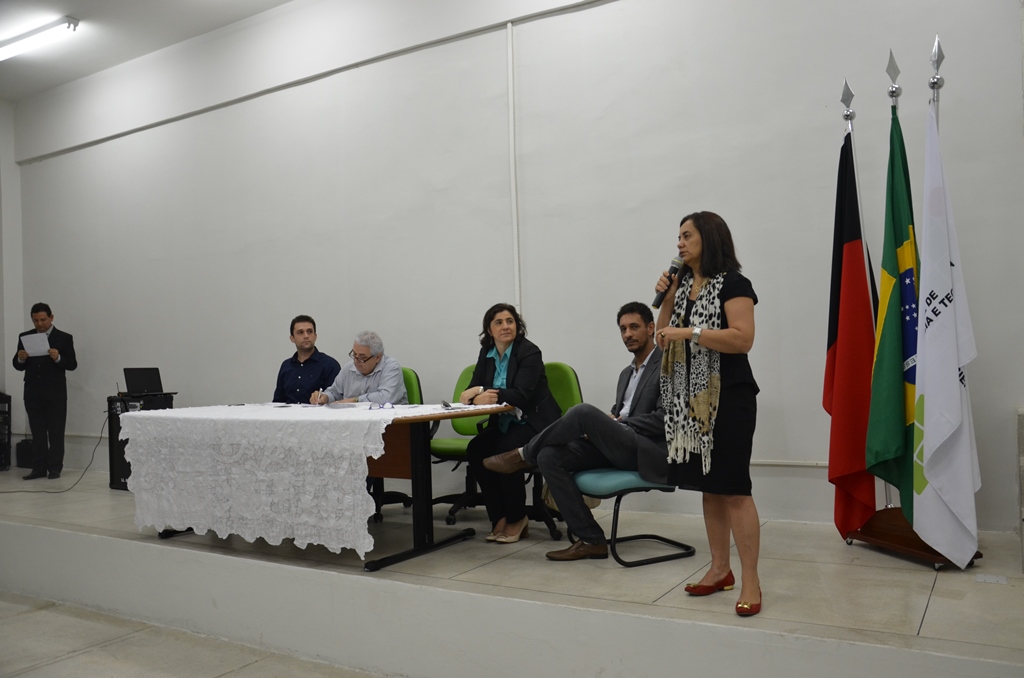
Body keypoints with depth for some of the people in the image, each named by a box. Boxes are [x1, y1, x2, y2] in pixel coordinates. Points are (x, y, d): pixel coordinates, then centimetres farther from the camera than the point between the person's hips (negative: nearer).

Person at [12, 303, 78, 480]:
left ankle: (55, 468, 6)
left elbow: (72, 364, -5)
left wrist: (58, 358, -23)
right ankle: (39, 468, 11)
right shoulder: (24, 337, 8)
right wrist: (20, 358, -13)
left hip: (55, 393, -3)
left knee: (56, 432, 1)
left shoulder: (64, 338, 0)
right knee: (37, 432, 7)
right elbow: (18, 366, 8)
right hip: (33, 392, 3)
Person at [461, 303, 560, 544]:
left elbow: (521, 395, -23)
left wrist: (486, 393, -26)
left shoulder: (529, 352, -13)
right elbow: (474, 389, 2)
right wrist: (477, 392, -22)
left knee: (505, 451, -31)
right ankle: (499, 517, -8)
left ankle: (517, 519, -9)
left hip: (534, 423, -6)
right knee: (476, 450, -21)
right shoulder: (486, 353, 7)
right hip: (503, 422, 6)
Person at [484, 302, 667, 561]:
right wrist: (600, 428, -1)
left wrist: (619, 425, -13)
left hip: (647, 453, -8)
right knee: (549, 456, -15)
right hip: (617, 448, 8)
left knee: (584, 412, -30)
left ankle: (523, 455, -8)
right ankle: (591, 541, -12)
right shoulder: (626, 373, 24)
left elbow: (664, 419, -14)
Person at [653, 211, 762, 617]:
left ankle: (750, 582, -1)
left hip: (728, 397, -7)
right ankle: (720, 569, 20)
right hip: (691, 399, 7)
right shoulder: (682, 284, 14)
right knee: (709, 487, 11)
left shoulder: (732, 284, -7)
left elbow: (743, 339, -20)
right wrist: (666, 300, 2)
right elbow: (663, 339, 14)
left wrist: (691, 331, -23)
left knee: (733, 488, -8)